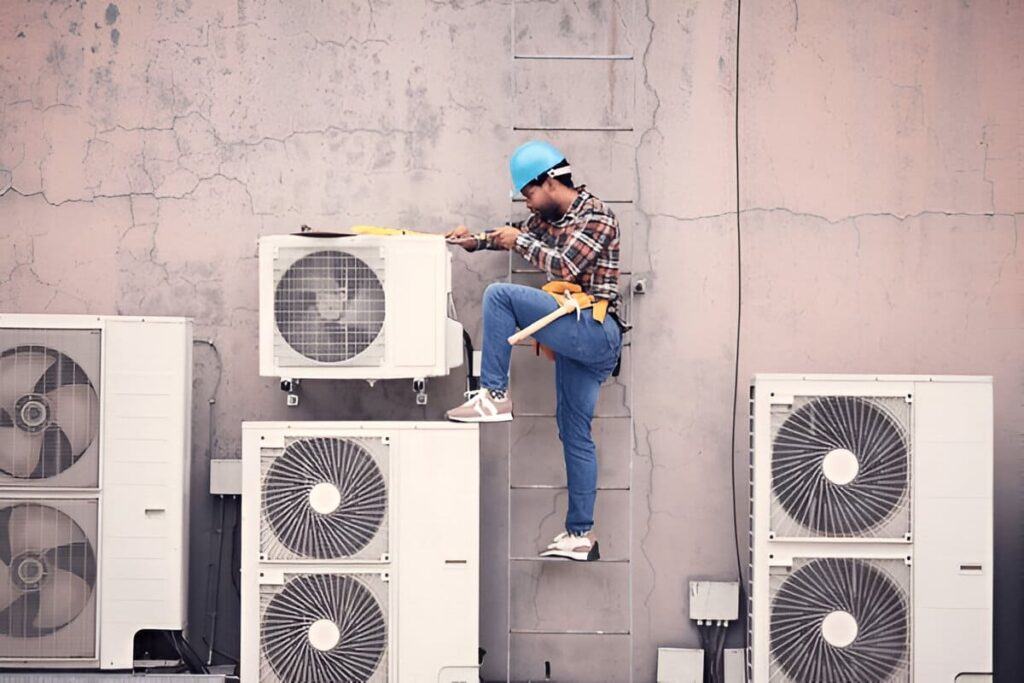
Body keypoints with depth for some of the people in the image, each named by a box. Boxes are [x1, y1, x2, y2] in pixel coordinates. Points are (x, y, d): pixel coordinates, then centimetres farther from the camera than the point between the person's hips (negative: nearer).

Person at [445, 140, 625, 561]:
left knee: (500, 295, -17)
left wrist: (521, 242, -8)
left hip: (594, 332, -9)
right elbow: (519, 237, 31)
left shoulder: (596, 216, -8)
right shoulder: (549, 217, 18)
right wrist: (476, 241, 14)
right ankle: (581, 535, 11)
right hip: (575, 338, 9)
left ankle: (494, 395, -16)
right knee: (575, 433, 9)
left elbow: (565, 265, -19)